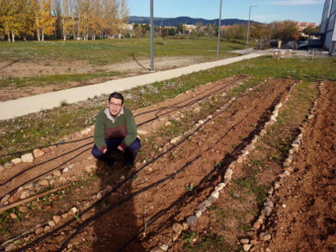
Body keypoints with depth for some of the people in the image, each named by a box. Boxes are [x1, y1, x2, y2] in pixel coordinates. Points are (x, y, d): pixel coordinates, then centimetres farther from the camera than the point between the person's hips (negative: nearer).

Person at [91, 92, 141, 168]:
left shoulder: (127, 113, -26)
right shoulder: (101, 116, -22)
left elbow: (132, 133, -27)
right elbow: (98, 136, -22)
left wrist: (120, 148, -39)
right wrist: (105, 150, -41)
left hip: (124, 140, -1)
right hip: (109, 141, 1)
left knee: (136, 145, -31)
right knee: (96, 152, -25)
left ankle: (129, 159, 4)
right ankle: (110, 159, 10)